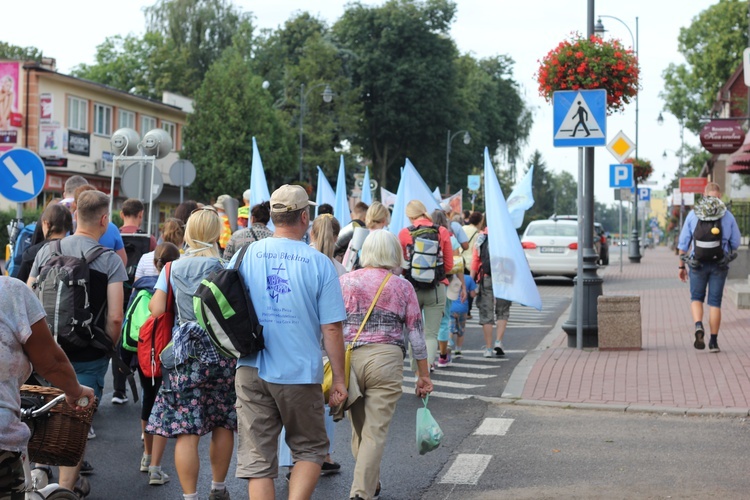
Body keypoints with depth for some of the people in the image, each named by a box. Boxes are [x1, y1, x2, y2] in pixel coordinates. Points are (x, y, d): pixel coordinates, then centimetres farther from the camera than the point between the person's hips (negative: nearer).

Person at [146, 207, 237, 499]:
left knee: (186, 429, -1)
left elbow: (156, 309, -2)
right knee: (223, 423, 15)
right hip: (223, 352, 0)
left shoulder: (173, 268, 1)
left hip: (186, 353, 0)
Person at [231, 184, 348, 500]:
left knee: (256, 458, 9)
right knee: (310, 450, 16)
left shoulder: (246, 255, 1)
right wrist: (339, 379, 1)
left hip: (251, 371, 2)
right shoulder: (319, 264, -7)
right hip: (300, 373, -2)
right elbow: (331, 329, -7)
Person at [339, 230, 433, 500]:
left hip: (347, 358, 2)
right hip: (386, 360, -2)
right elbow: (416, 334, 3)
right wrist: (424, 376, 10)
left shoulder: (344, 281, 6)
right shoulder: (402, 287, 3)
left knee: (359, 428, 17)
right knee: (375, 432, -1)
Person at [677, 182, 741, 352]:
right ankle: (713, 341, 8)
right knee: (715, 302, 9)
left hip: (697, 264, 0)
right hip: (719, 264, 0)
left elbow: (683, 242, -1)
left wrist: (681, 266, 8)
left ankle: (699, 326, -11)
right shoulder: (728, 215, -4)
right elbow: (735, 242, 5)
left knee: (696, 298, 16)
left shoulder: (693, 215, -4)